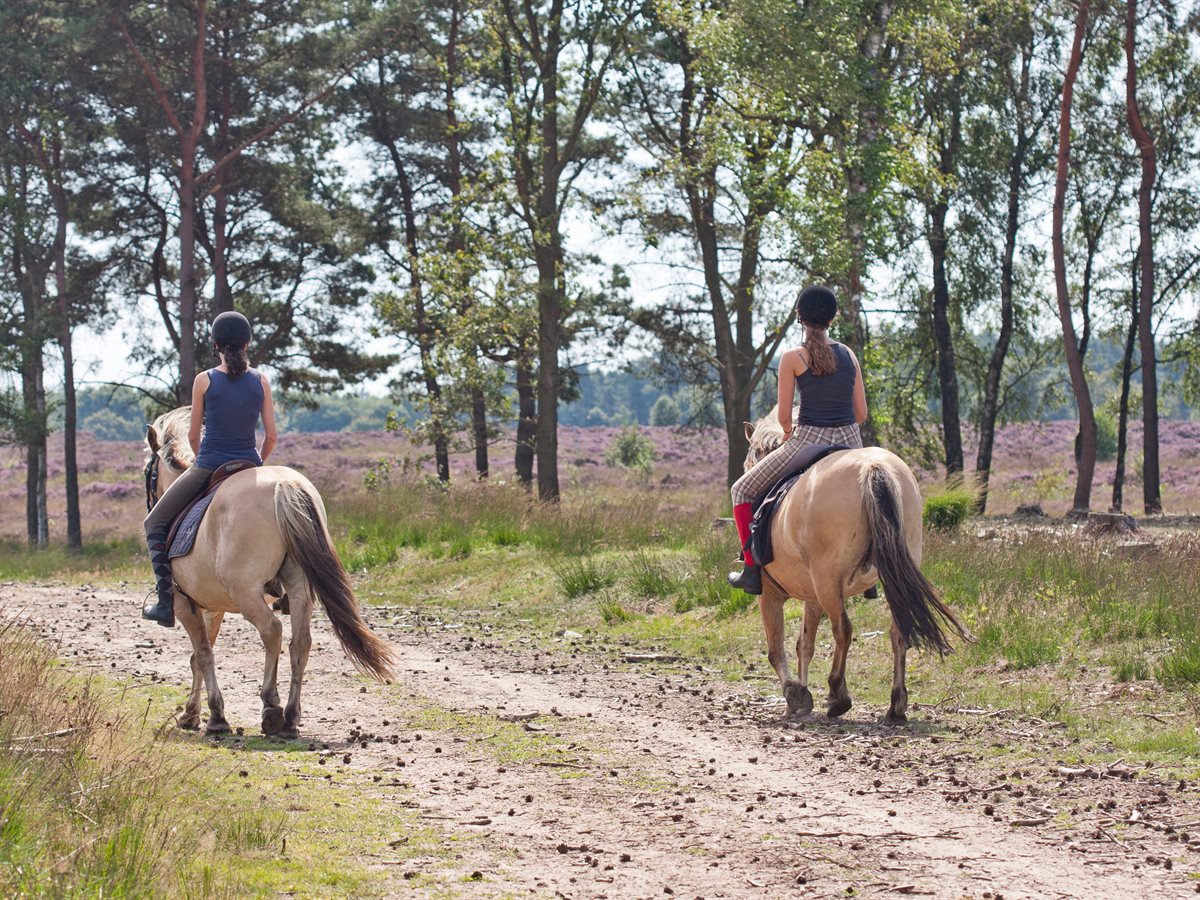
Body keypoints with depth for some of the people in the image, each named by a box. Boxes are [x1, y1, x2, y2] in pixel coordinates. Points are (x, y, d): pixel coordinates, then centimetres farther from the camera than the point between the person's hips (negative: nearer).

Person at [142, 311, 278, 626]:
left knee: (156, 524, 14)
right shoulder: (260, 381, 2)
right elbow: (271, 436, 4)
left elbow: (193, 435, 2)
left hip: (208, 467, -3)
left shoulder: (204, 381, -5)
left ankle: (166, 602, 3)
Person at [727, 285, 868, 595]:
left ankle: (752, 569, 4)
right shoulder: (848, 354, 8)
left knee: (742, 491, 13)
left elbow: (784, 417, -2)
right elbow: (861, 414, 9)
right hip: (850, 442, 4)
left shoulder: (793, 357, -4)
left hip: (809, 440, -4)